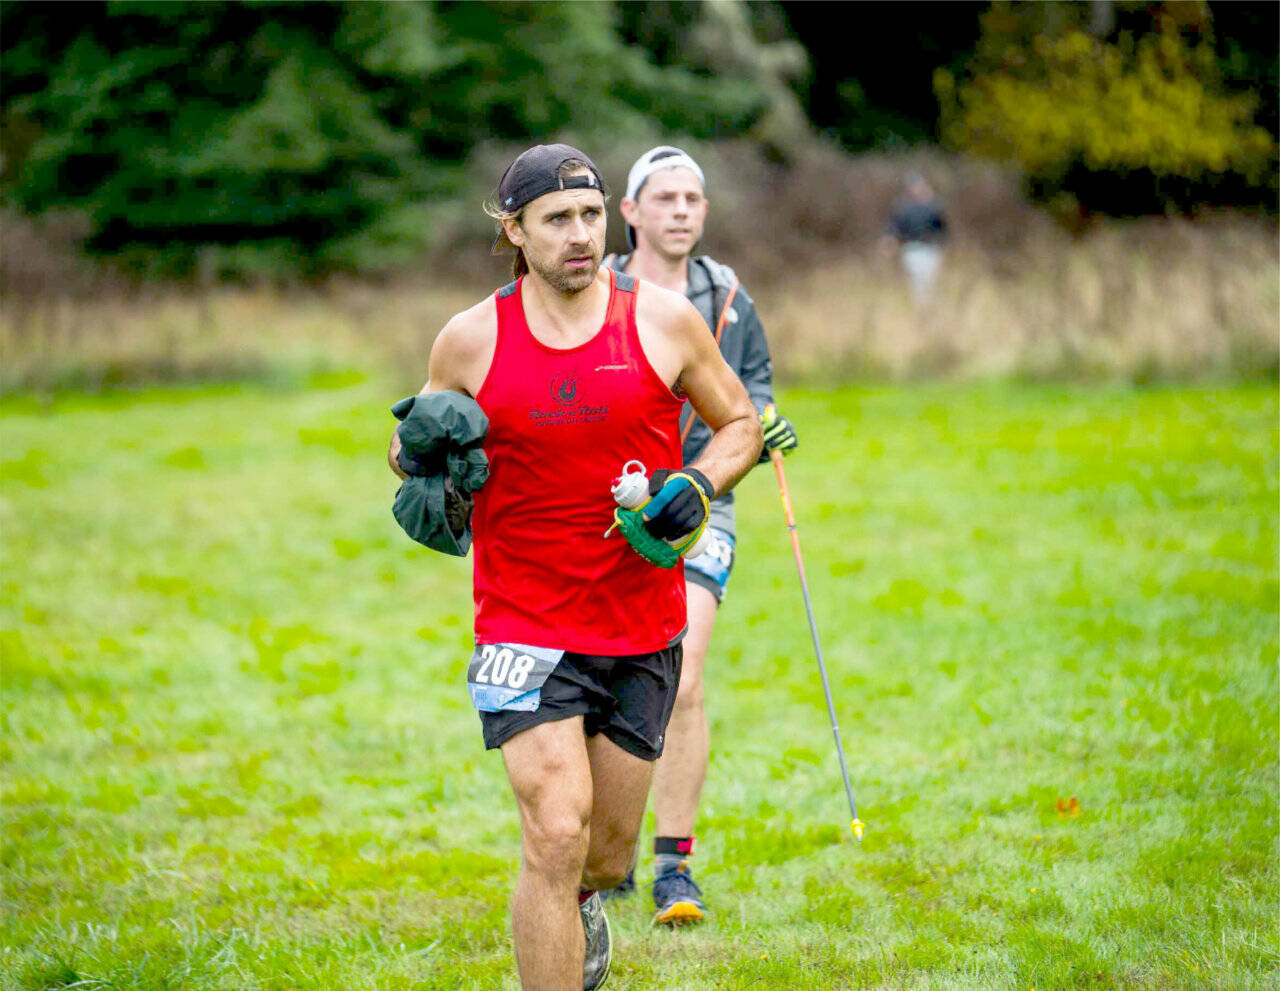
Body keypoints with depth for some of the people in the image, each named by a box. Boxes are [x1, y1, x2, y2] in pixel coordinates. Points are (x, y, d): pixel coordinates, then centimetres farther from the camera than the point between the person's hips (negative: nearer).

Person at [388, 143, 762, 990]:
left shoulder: (664, 320, -1)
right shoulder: (473, 339, -2)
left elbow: (739, 421, 12)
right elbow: (413, 446, 13)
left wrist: (701, 484, -9)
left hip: (644, 625, 2)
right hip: (525, 625, -2)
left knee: (607, 853, 13)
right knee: (557, 835, -18)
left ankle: (576, 900, 51)